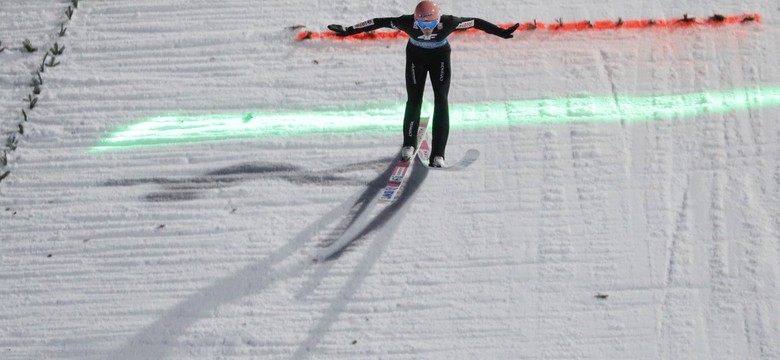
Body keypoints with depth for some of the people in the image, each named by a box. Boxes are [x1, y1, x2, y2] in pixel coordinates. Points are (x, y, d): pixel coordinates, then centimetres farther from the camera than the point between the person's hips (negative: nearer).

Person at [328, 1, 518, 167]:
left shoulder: (447, 22, -35)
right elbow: (379, 22, -25)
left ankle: (438, 153, -7)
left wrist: (502, 33, -18)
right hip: (416, 56, 0)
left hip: (440, 57, 0)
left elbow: (476, 22, -23)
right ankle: (409, 144, 27)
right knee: (414, 101, 0)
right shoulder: (408, 22, -34)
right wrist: (348, 31, -22)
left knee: (441, 101, -11)